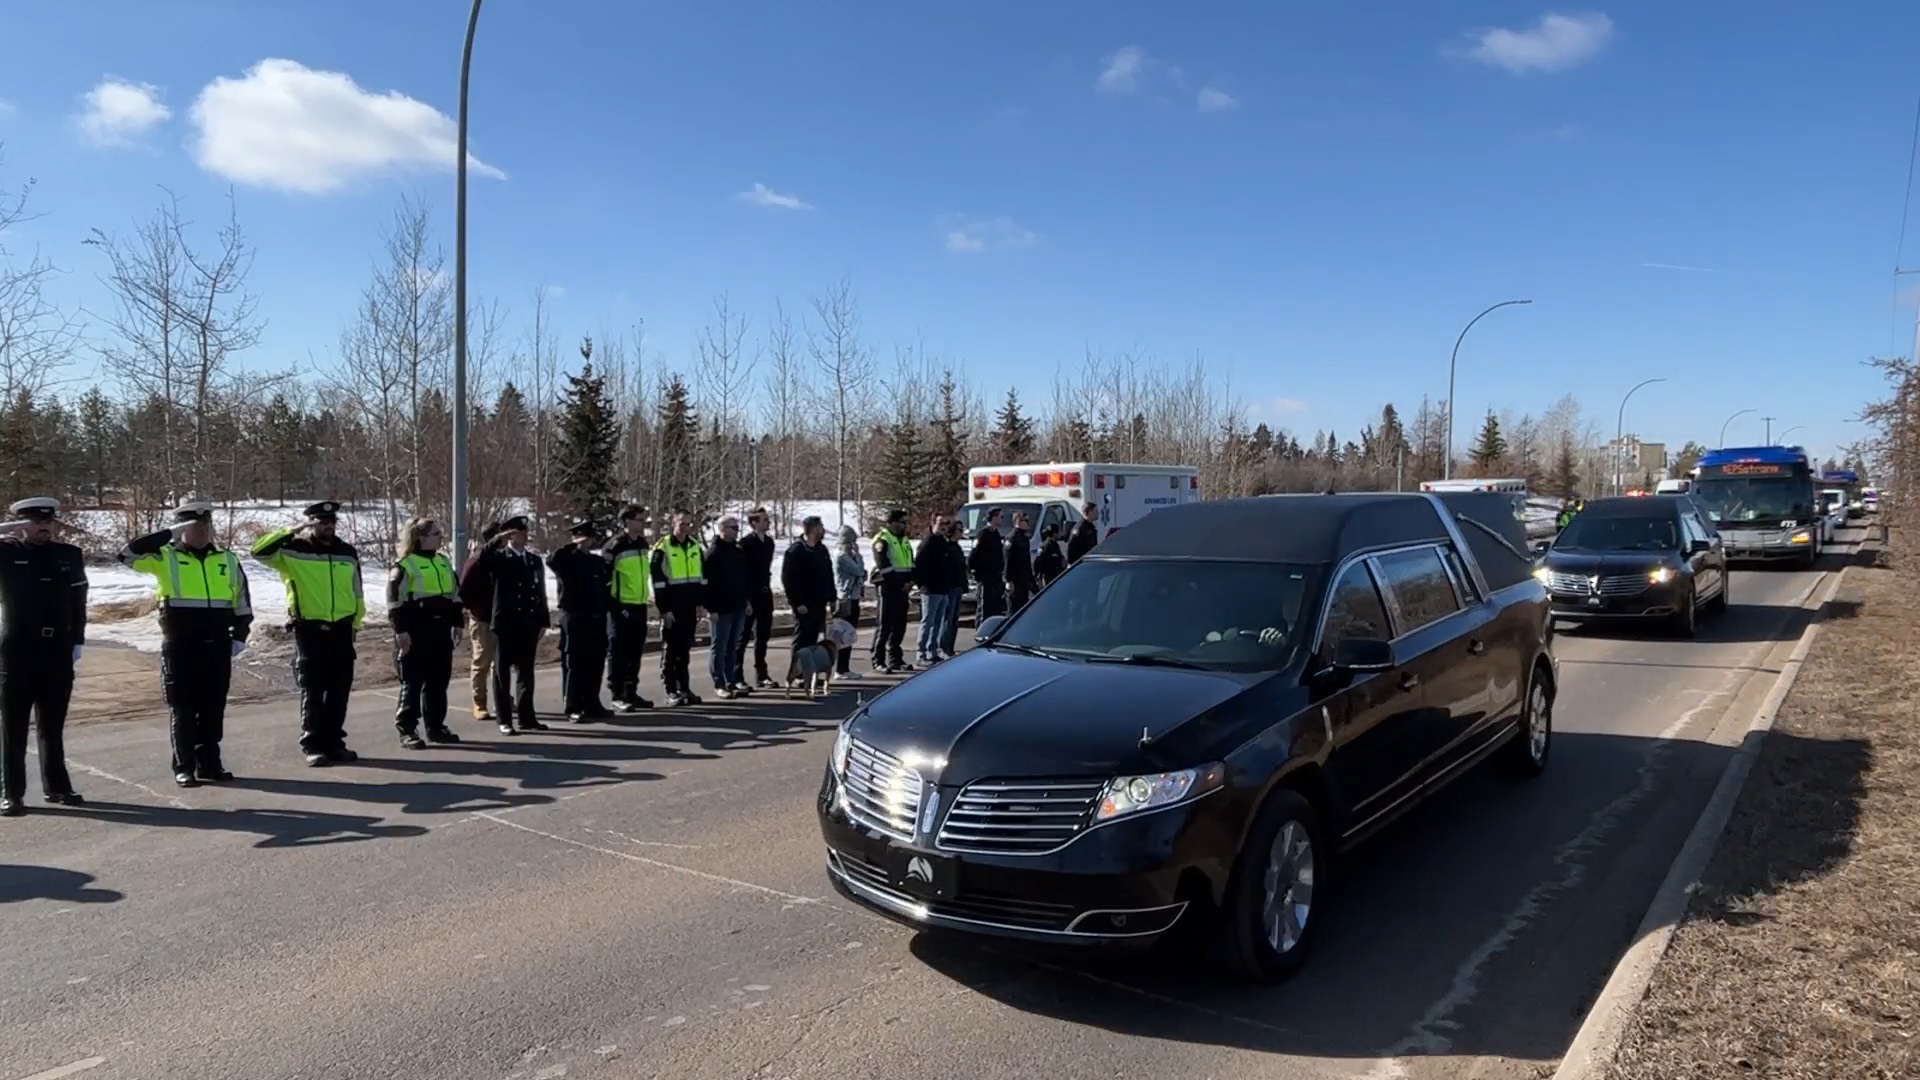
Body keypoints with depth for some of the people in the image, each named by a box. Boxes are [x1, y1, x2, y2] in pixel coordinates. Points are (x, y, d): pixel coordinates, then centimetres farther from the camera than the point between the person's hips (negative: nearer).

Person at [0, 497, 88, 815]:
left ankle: (57, 786, 21)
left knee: (52, 724, 12)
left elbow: (78, 601, 9)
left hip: (58, 650, 2)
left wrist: (77, 641, 4)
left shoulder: (69, 556, 7)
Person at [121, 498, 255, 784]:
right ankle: (184, 767, 11)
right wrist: (168, 535, -16)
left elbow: (242, 601, 16)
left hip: (217, 644, 3)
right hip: (180, 645, -3)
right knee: (182, 708, 3)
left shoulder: (228, 560, 12)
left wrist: (239, 636, 10)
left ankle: (209, 763, 18)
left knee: (213, 707, 8)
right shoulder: (166, 557, 2)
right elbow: (128, 554, -16)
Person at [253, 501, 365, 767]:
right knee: (312, 691, 0)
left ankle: (334, 743, 18)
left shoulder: (347, 552, 9)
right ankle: (313, 746, 7)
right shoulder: (292, 551, -4)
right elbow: (259, 551, -20)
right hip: (309, 630, -4)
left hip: (341, 629, 4)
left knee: (339, 690, 8)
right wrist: (292, 530, -18)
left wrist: (356, 623, 20)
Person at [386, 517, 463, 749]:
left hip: (440, 629, 7)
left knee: (439, 680, 10)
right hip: (416, 631, -7)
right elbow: (395, 600, -13)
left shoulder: (444, 561, 14)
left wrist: (456, 622, 14)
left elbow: (455, 593, 19)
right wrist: (400, 630, -17)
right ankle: (407, 730, 4)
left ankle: (435, 726, 20)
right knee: (413, 682, -3)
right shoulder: (405, 565, -8)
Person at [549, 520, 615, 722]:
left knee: (596, 663, 9)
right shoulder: (568, 560, -4)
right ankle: (573, 708, 2)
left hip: (596, 619, 6)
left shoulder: (598, 561, 14)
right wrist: (574, 546, -21)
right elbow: (551, 560, -25)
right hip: (575, 618, -6)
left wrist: (612, 610, 14)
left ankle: (592, 704, 19)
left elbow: (606, 588, 20)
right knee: (574, 664, -2)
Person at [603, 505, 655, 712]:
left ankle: (631, 693, 21)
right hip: (621, 607, -7)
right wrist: (609, 605, -13)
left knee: (635, 652, 12)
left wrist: (649, 593, 23)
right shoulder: (616, 547, -12)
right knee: (618, 652, -1)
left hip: (639, 605, 7)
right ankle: (617, 695, 5)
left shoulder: (644, 544, 11)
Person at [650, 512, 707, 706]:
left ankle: (684, 688, 18)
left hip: (690, 607, 5)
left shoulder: (695, 546, 10)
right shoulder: (663, 548, -7)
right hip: (671, 608, -5)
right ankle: (671, 691, 6)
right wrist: (664, 609, -13)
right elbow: (658, 581, -10)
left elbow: (703, 576, 15)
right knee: (671, 649, 1)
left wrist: (700, 603, 8)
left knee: (685, 648, 11)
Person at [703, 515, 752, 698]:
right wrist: (711, 608, -17)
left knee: (733, 647, 11)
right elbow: (708, 582, -14)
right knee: (719, 647, 1)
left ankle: (732, 682, 16)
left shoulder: (739, 549, 12)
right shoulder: (713, 552, -9)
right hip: (721, 608, -7)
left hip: (738, 607, 7)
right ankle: (719, 685, 6)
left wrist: (748, 600, 14)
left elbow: (746, 577, 18)